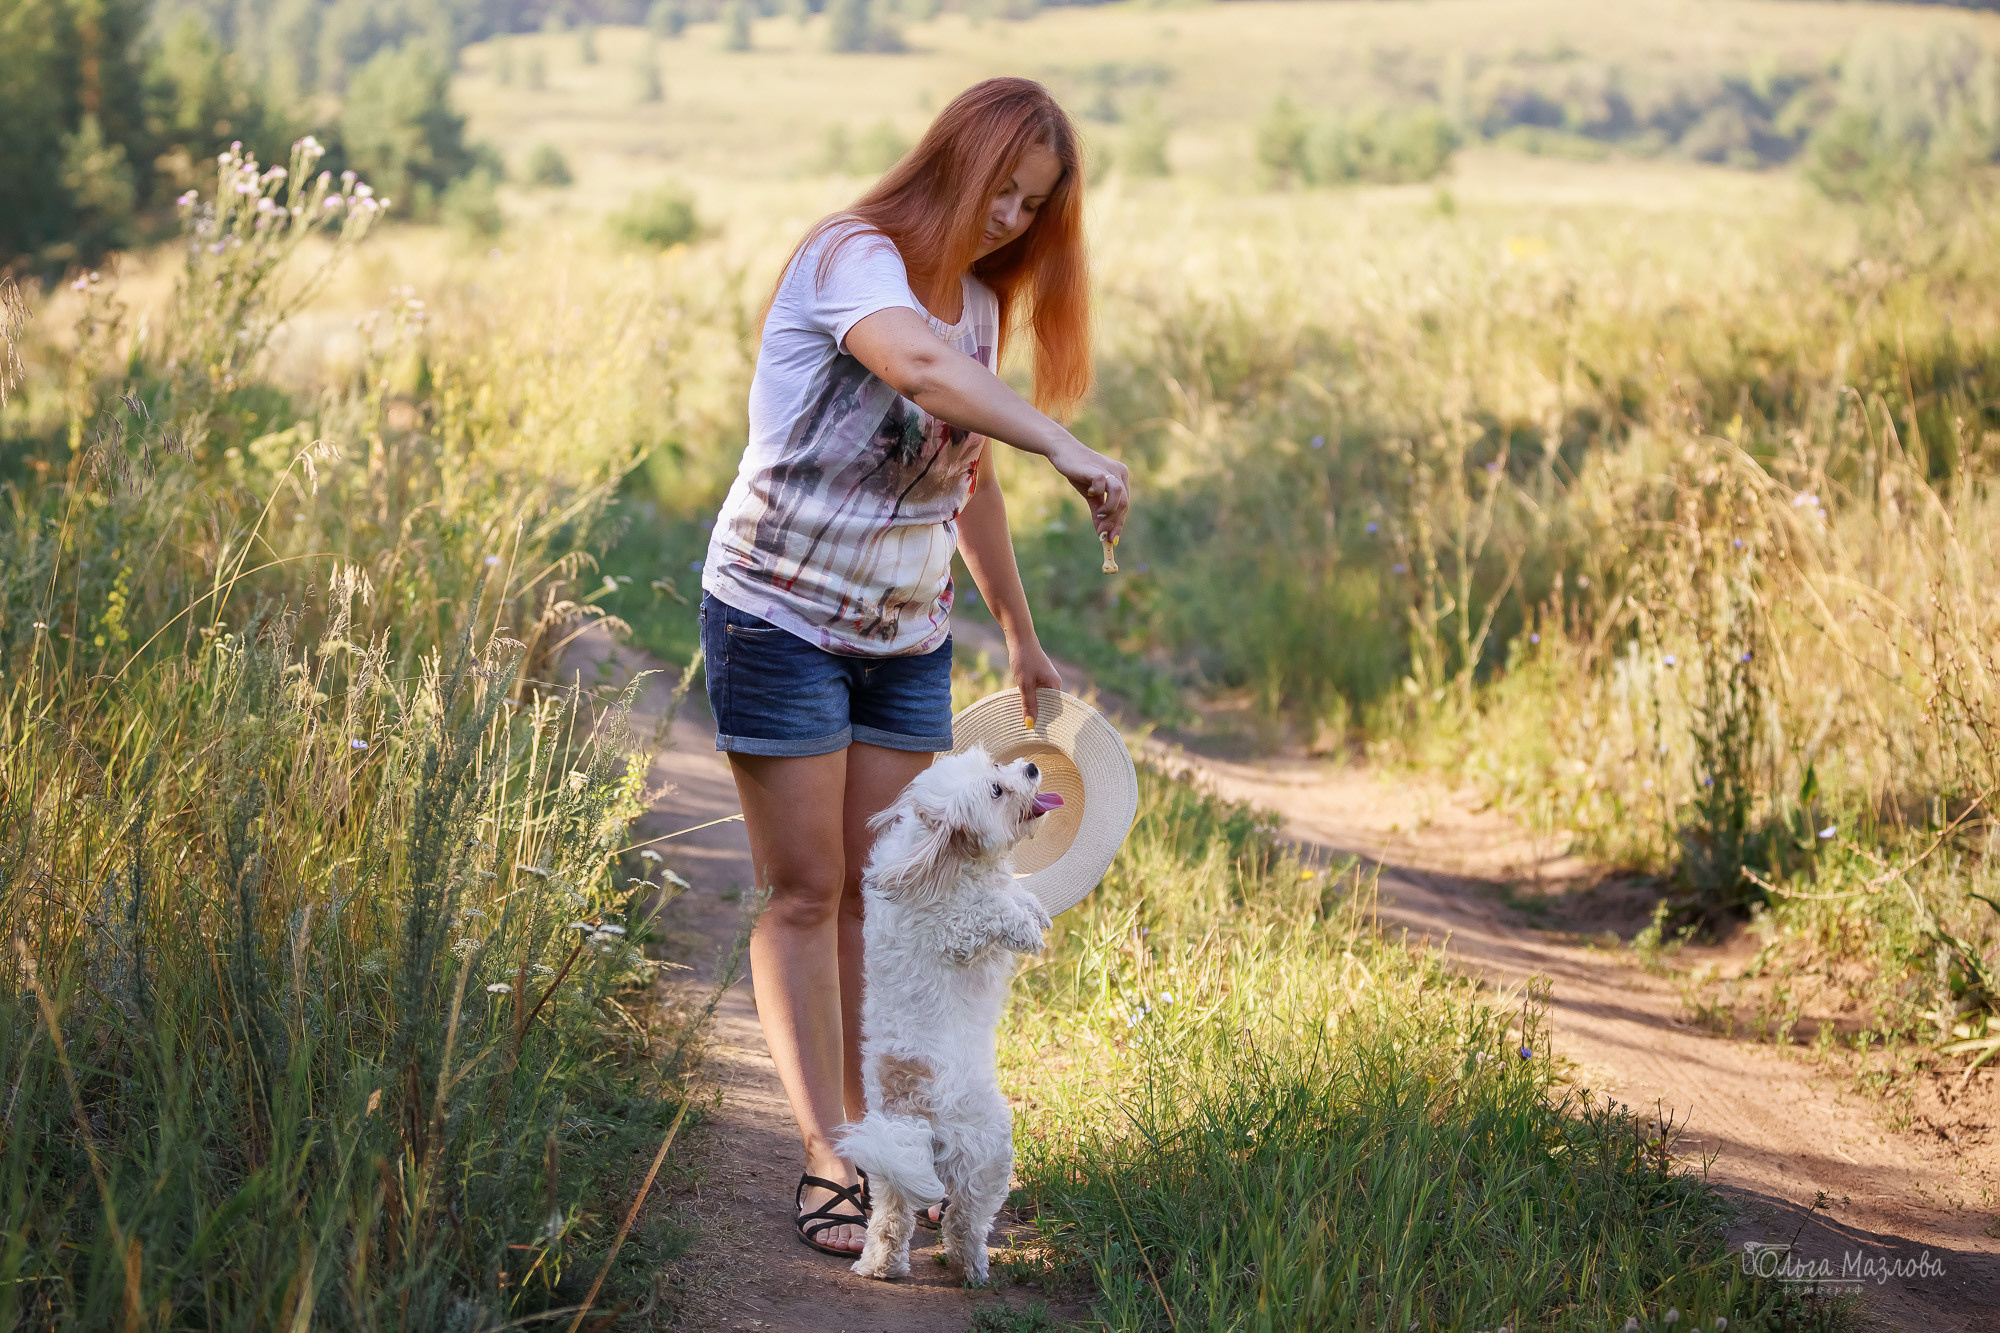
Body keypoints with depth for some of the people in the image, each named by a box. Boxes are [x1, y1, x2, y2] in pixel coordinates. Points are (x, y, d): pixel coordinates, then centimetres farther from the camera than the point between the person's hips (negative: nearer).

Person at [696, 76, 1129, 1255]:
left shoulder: (981, 301, 9)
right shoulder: (855, 258, -16)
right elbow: (920, 367, -39)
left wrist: (1021, 631, 24)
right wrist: (1066, 447, -47)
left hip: (907, 638, 7)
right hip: (783, 618, -7)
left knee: (880, 891, 6)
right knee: (805, 894, -4)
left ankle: (871, 1137, 13)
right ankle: (828, 1157, -4)